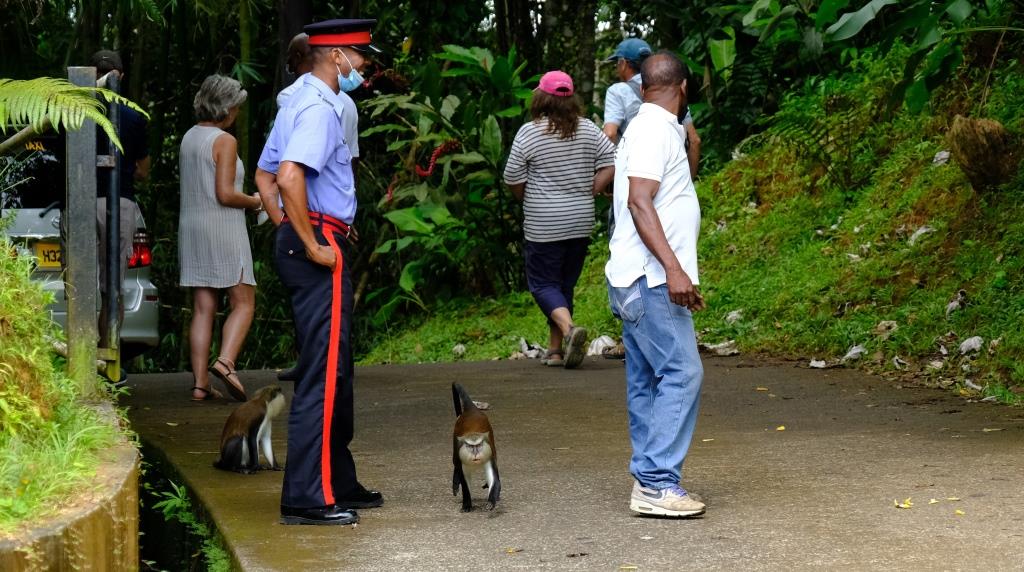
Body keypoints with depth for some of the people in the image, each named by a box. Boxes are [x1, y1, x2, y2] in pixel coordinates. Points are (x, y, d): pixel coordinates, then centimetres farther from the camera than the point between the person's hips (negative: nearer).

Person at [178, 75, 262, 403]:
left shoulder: (189, 138, 12)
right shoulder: (224, 141, -11)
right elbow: (225, 195, -17)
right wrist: (255, 202, 0)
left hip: (191, 227, 7)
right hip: (223, 228, -7)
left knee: (203, 309, 5)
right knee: (243, 303, 0)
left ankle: (200, 382, 1)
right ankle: (225, 361, -20)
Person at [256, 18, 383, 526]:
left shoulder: (298, 103, 18)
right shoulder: (319, 108, -15)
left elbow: (267, 173, 25)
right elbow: (289, 177, -29)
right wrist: (312, 246, -21)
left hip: (302, 241, 11)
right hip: (320, 242, -11)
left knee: (335, 368, 17)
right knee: (324, 370, -10)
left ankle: (338, 483, 25)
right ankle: (307, 497, -9)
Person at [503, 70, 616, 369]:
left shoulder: (529, 133, -10)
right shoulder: (588, 129, 2)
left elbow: (513, 179, -5)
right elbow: (611, 164, 1)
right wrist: (587, 194, 5)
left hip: (543, 227, -5)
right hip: (581, 224, 5)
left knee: (544, 284, 3)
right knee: (565, 284, 14)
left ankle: (569, 328, -23)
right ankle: (555, 350, 17)